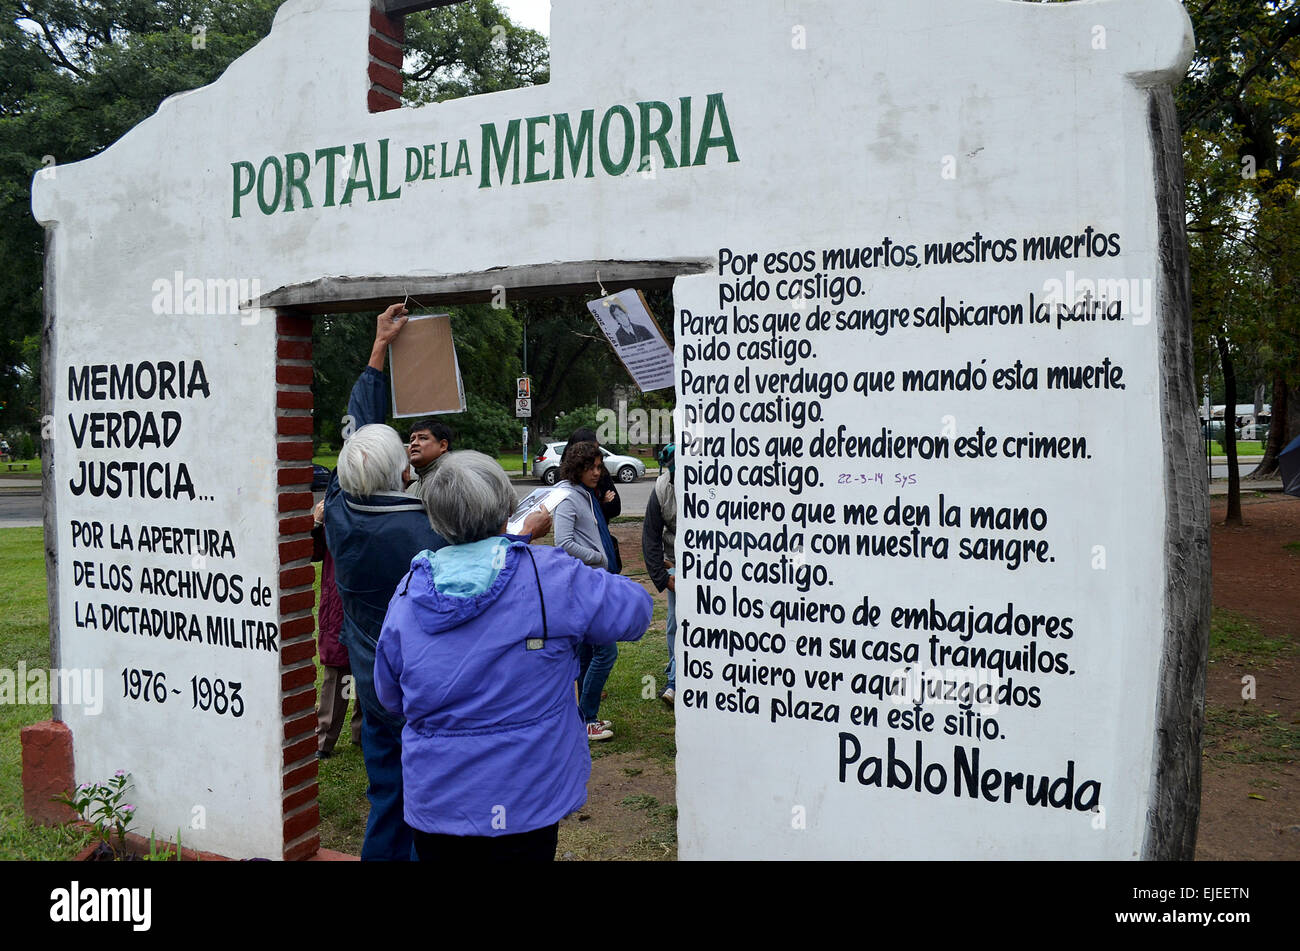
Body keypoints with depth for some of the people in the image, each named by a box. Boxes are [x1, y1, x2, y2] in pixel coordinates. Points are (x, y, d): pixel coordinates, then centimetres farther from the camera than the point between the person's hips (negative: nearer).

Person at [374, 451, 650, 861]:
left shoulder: (408, 592, -5)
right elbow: (635, 610, -5)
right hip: (523, 803, -3)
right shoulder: (548, 576, -17)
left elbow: (391, 699, 7)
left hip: (433, 803, 3)